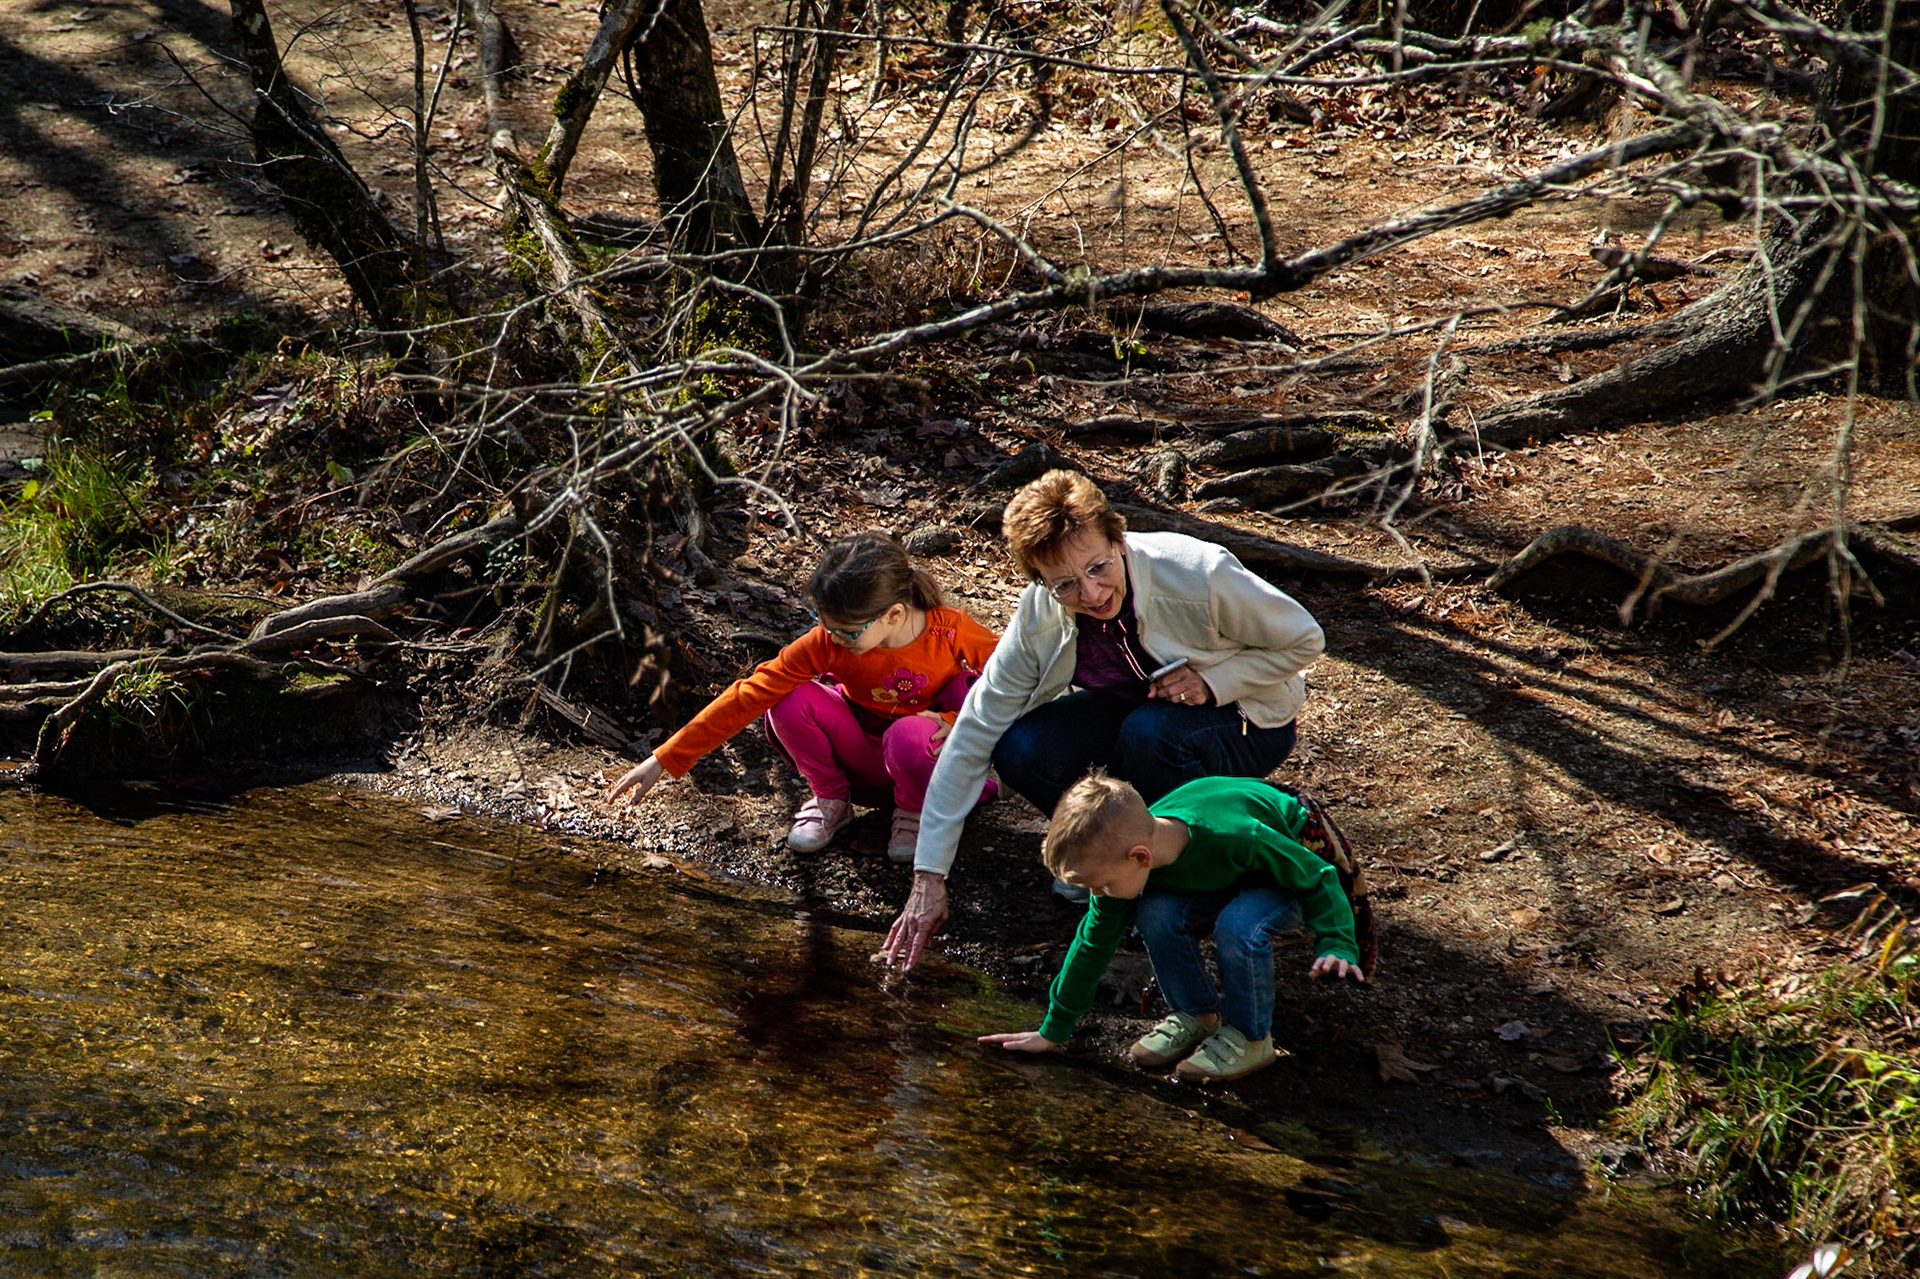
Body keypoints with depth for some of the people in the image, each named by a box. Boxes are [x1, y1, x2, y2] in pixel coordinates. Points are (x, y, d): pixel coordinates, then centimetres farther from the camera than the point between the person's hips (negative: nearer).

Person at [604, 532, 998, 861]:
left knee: (910, 738, -39)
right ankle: (830, 799, 1)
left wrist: (954, 722, -27)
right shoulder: (827, 643, -21)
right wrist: (664, 759, -24)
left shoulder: (951, 631, -24)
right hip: (863, 753, 2)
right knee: (792, 701, -26)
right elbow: (751, 695, -22)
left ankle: (915, 812, -4)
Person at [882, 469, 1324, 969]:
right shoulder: (1039, 620, -22)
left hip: (1245, 720, -3)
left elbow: (1305, 641, -15)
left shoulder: (1198, 575, -32)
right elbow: (972, 737, -19)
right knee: (1022, 752, -24)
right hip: (1132, 709, 3)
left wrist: (1213, 679, -30)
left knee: (1148, 734, -36)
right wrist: (928, 879, -21)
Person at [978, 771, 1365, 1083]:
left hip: (1290, 868, -5)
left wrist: (1336, 945, -35)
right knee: (1155, 912, -25)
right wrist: (1053, 1031, -7)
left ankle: (1249, 1036, -12)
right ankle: (1197, 1016, -2)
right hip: (1212, 882, 5)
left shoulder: (1235, 838, -42)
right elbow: (1092, 943, -11)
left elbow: (1317, 877, -27)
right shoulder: (1117, 854, -24)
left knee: (1239, 925, -36)